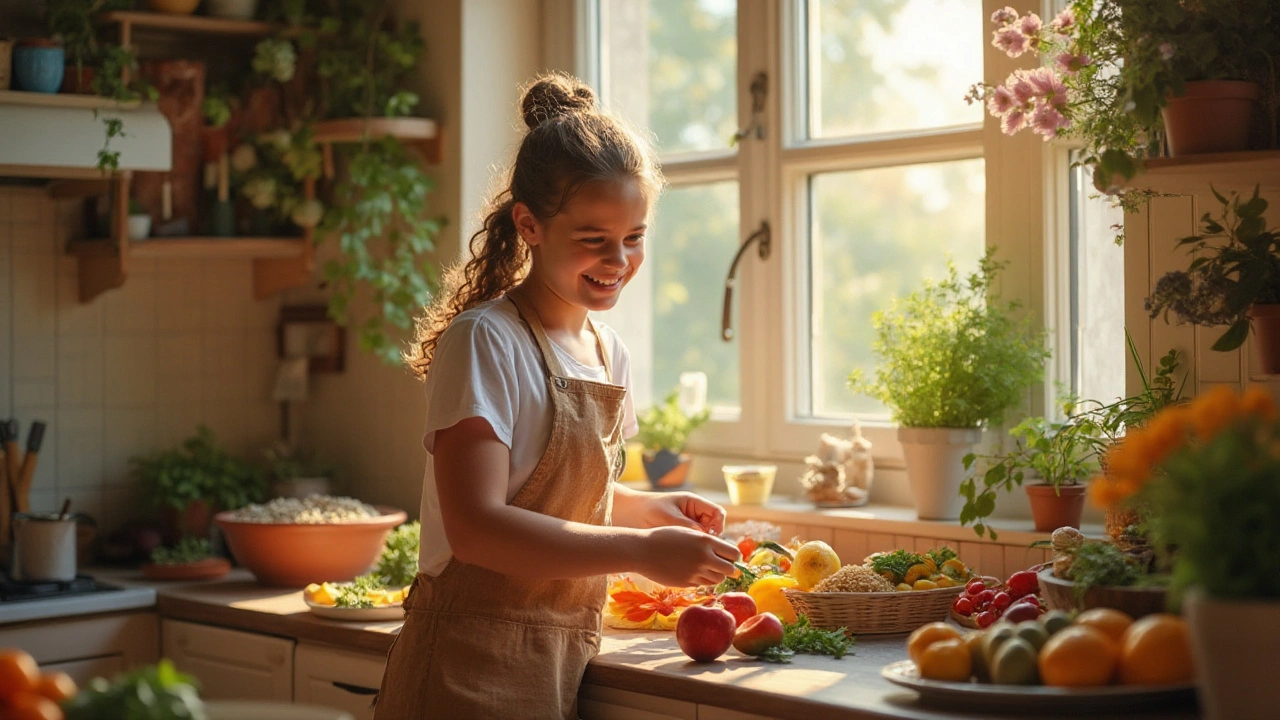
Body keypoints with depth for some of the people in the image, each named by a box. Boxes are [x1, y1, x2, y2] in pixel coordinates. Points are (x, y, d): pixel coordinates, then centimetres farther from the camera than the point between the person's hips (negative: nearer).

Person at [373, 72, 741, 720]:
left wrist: (646, 507, 4)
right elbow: (475, 526, -24)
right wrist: (641, 552, -24)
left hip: (560, 667, 7)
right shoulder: (485, 341, -14)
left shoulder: (607, 351, 10)